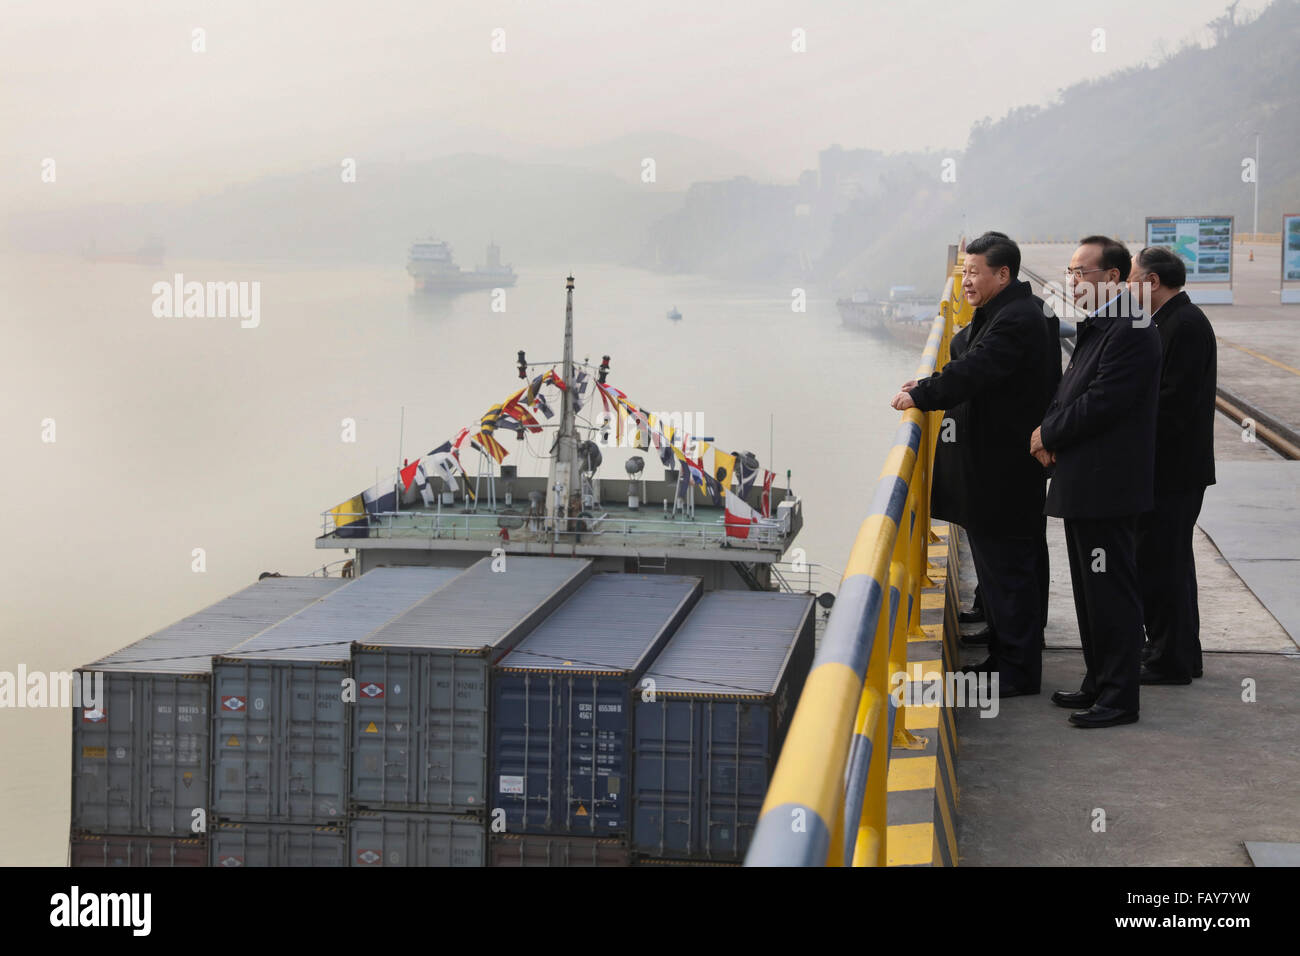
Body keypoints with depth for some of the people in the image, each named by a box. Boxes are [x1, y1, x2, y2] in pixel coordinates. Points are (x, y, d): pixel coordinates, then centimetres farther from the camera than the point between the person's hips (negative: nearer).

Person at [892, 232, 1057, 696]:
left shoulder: (1017, 319, -19)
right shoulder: (998, 314, 14)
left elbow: (974, 372, -24)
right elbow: (974, 368, 21)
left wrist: (920, 396, -12)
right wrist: (930, 386, 7)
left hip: (1004, 472, -11)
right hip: (988, 464, 11)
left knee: (1008, 569, -3)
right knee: (993, 566, 17)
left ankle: (1020, 670, 6)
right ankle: (1002, 657, 28)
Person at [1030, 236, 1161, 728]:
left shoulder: (1131, 331, -17)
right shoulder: (1095, 327, 15)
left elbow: (1103, 403, -23)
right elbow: (1070, 391, 18)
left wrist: (1048, 435, -10)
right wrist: (1049, 433, -1)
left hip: (1107, 485, -10)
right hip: (1084, 484, 10)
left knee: (1111, 592, -4)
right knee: (1091, 590, 17)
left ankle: (1119, 697, 4)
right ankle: (1099, 683, 28)